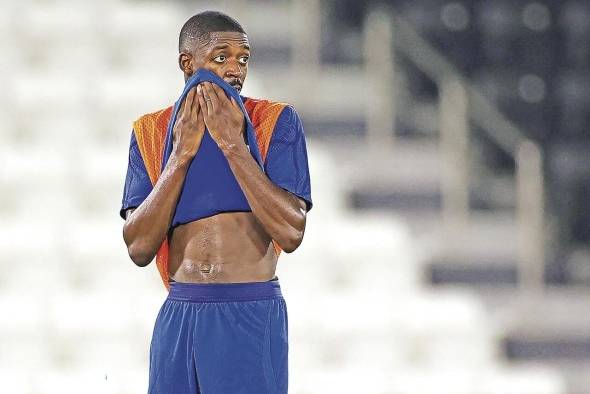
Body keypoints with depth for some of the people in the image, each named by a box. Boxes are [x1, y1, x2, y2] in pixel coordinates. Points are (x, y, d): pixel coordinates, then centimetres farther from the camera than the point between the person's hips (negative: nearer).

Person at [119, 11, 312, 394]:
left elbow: (291, 233, -13)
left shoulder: (277, 121, -2)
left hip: (254, 319, -2)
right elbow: (139, 248, -4)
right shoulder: (150, 132, 5)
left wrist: (233, 145, -15)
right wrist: (182, 154, -10)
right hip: (178, 318, 2)